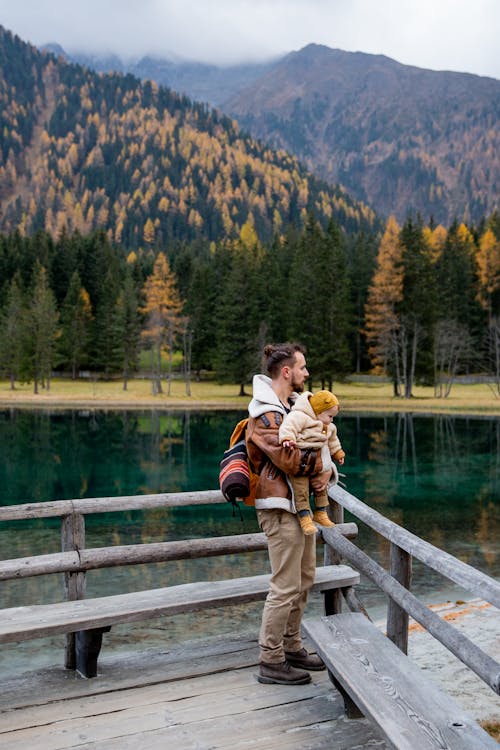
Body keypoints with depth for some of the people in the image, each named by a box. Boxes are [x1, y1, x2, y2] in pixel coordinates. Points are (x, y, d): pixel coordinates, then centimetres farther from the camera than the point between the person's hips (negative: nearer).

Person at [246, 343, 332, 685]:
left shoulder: (294, 404, 12)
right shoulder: (265, 414, -18)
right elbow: (291, 460, -26)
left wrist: (325, 471, -4)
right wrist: (323, 465, -10)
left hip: (301, 504, 10)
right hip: (281, 508, -10)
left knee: (304, 580, 18)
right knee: (286, 587, -4)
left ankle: (292, 647, 32)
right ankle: (271, 661, 9)